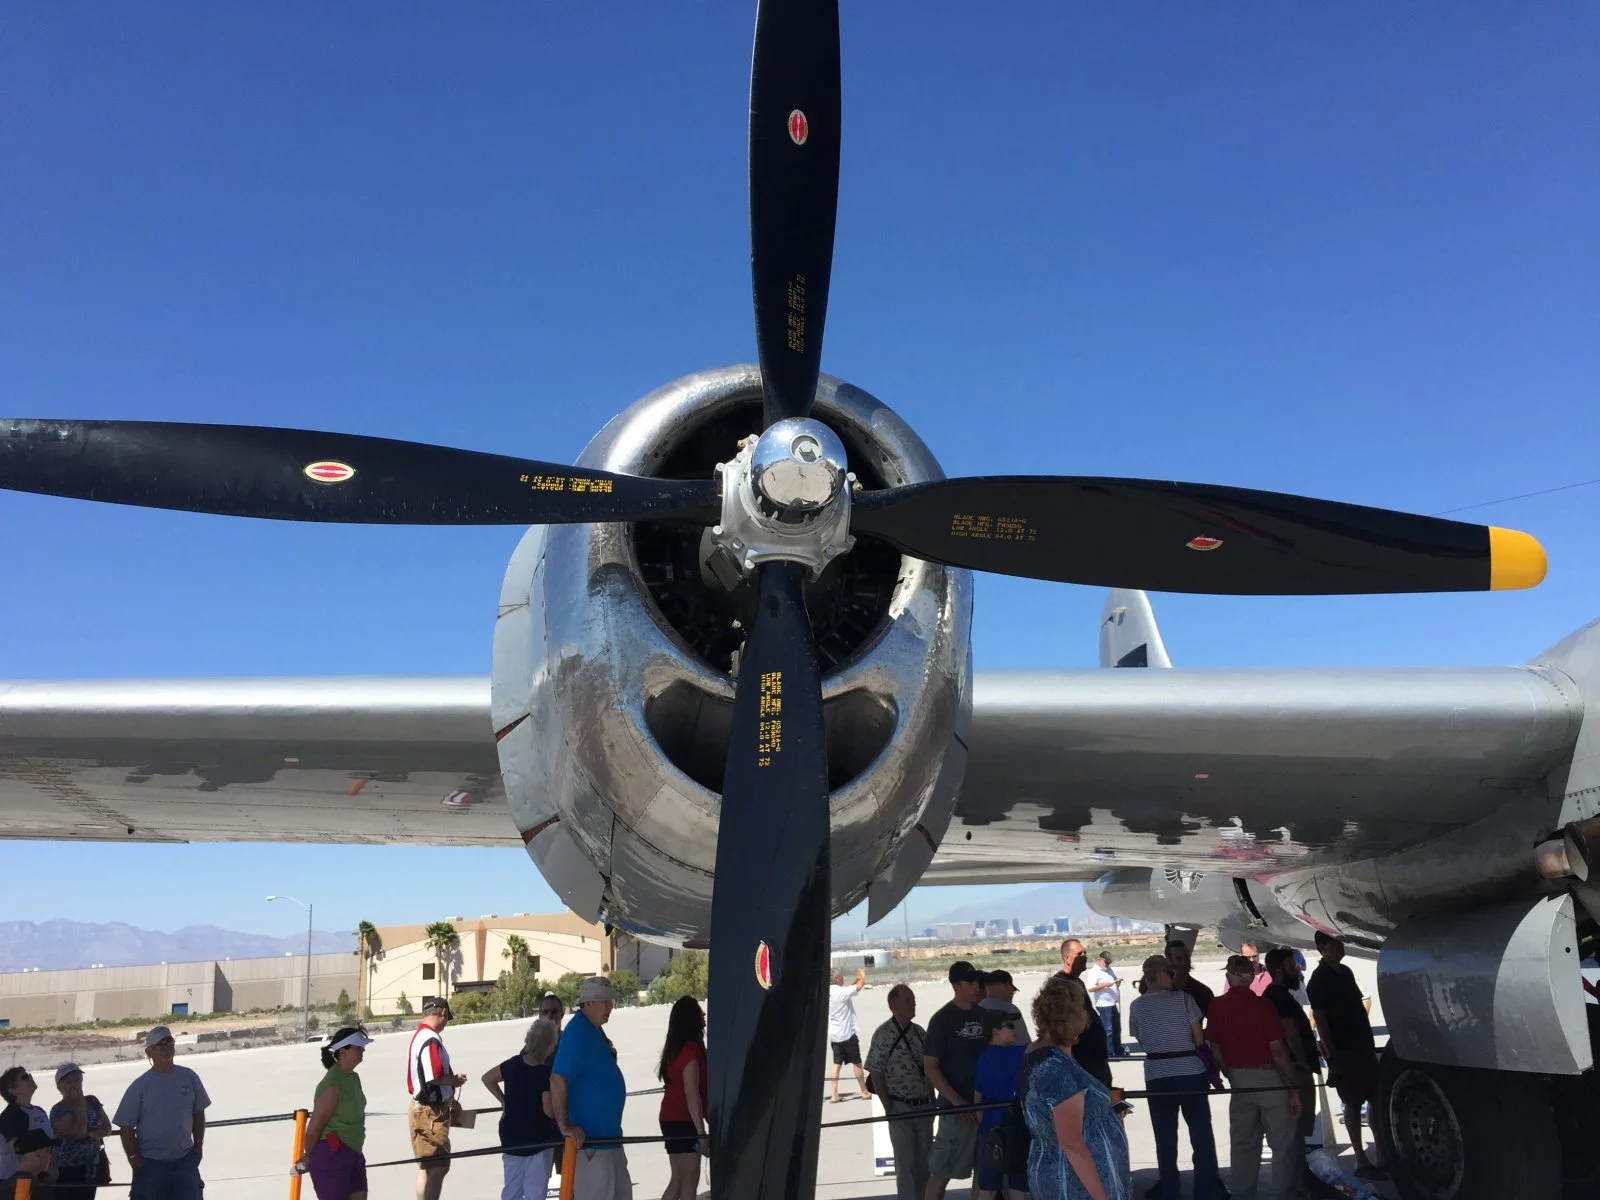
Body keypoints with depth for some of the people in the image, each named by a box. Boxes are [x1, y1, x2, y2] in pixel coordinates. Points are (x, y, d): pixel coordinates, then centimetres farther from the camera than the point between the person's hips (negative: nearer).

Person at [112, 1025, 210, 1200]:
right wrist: (134, 1158, -8)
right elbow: (126, 1127, -4)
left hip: (185, 1159, 2)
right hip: (151, 1163, -2)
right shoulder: (140, 1086, -8)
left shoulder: (188, 1077, -1)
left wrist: (198, 1145, 6)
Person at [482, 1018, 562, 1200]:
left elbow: (487, 1078, 11)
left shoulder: (513, 1064, -3)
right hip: (537, 1140, -6)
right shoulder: (547, 1074, -21)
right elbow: (549, 1111, -22)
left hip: (511, 1137, 6)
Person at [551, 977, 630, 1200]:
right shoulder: (577, 1031, -19)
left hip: (608, 1134, 10)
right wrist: (565, 1126, -27)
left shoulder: (595, 1031, 11)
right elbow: (558, 1080, -25)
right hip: (589, 1138, -10)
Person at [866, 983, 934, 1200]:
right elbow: (876, 1074, -11)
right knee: (906, 1161, 1)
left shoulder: (920, 1032, 7)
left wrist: (932, 1101, 7)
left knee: (924, 1159, 12)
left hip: (924, 1106, 6)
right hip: (901, 1107, -5)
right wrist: (889, 1108, -12)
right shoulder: (883, 1034, -11)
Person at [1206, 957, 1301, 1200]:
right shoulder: (1263, 1006, -14)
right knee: (1282, 1144, 6)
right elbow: (1278, 1052, -16)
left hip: (1239, 1080, 4)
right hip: (1269, 1079, -4)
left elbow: (1215, 1050, 2)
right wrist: (1293, 1089, -9)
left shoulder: (1216, 1007, -2)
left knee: (1243, 1144, 15)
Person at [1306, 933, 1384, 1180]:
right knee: (1353, 1103, -4)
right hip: (1342, 1049, -8)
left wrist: (1369, 1040, 16)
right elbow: (1320, 1018, -15)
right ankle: (1361, 1160, 0)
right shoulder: (1319, 980, -12)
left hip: (1362, 1045, 8)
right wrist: (1331, 1053, -19)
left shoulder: (1345, 972, 12)